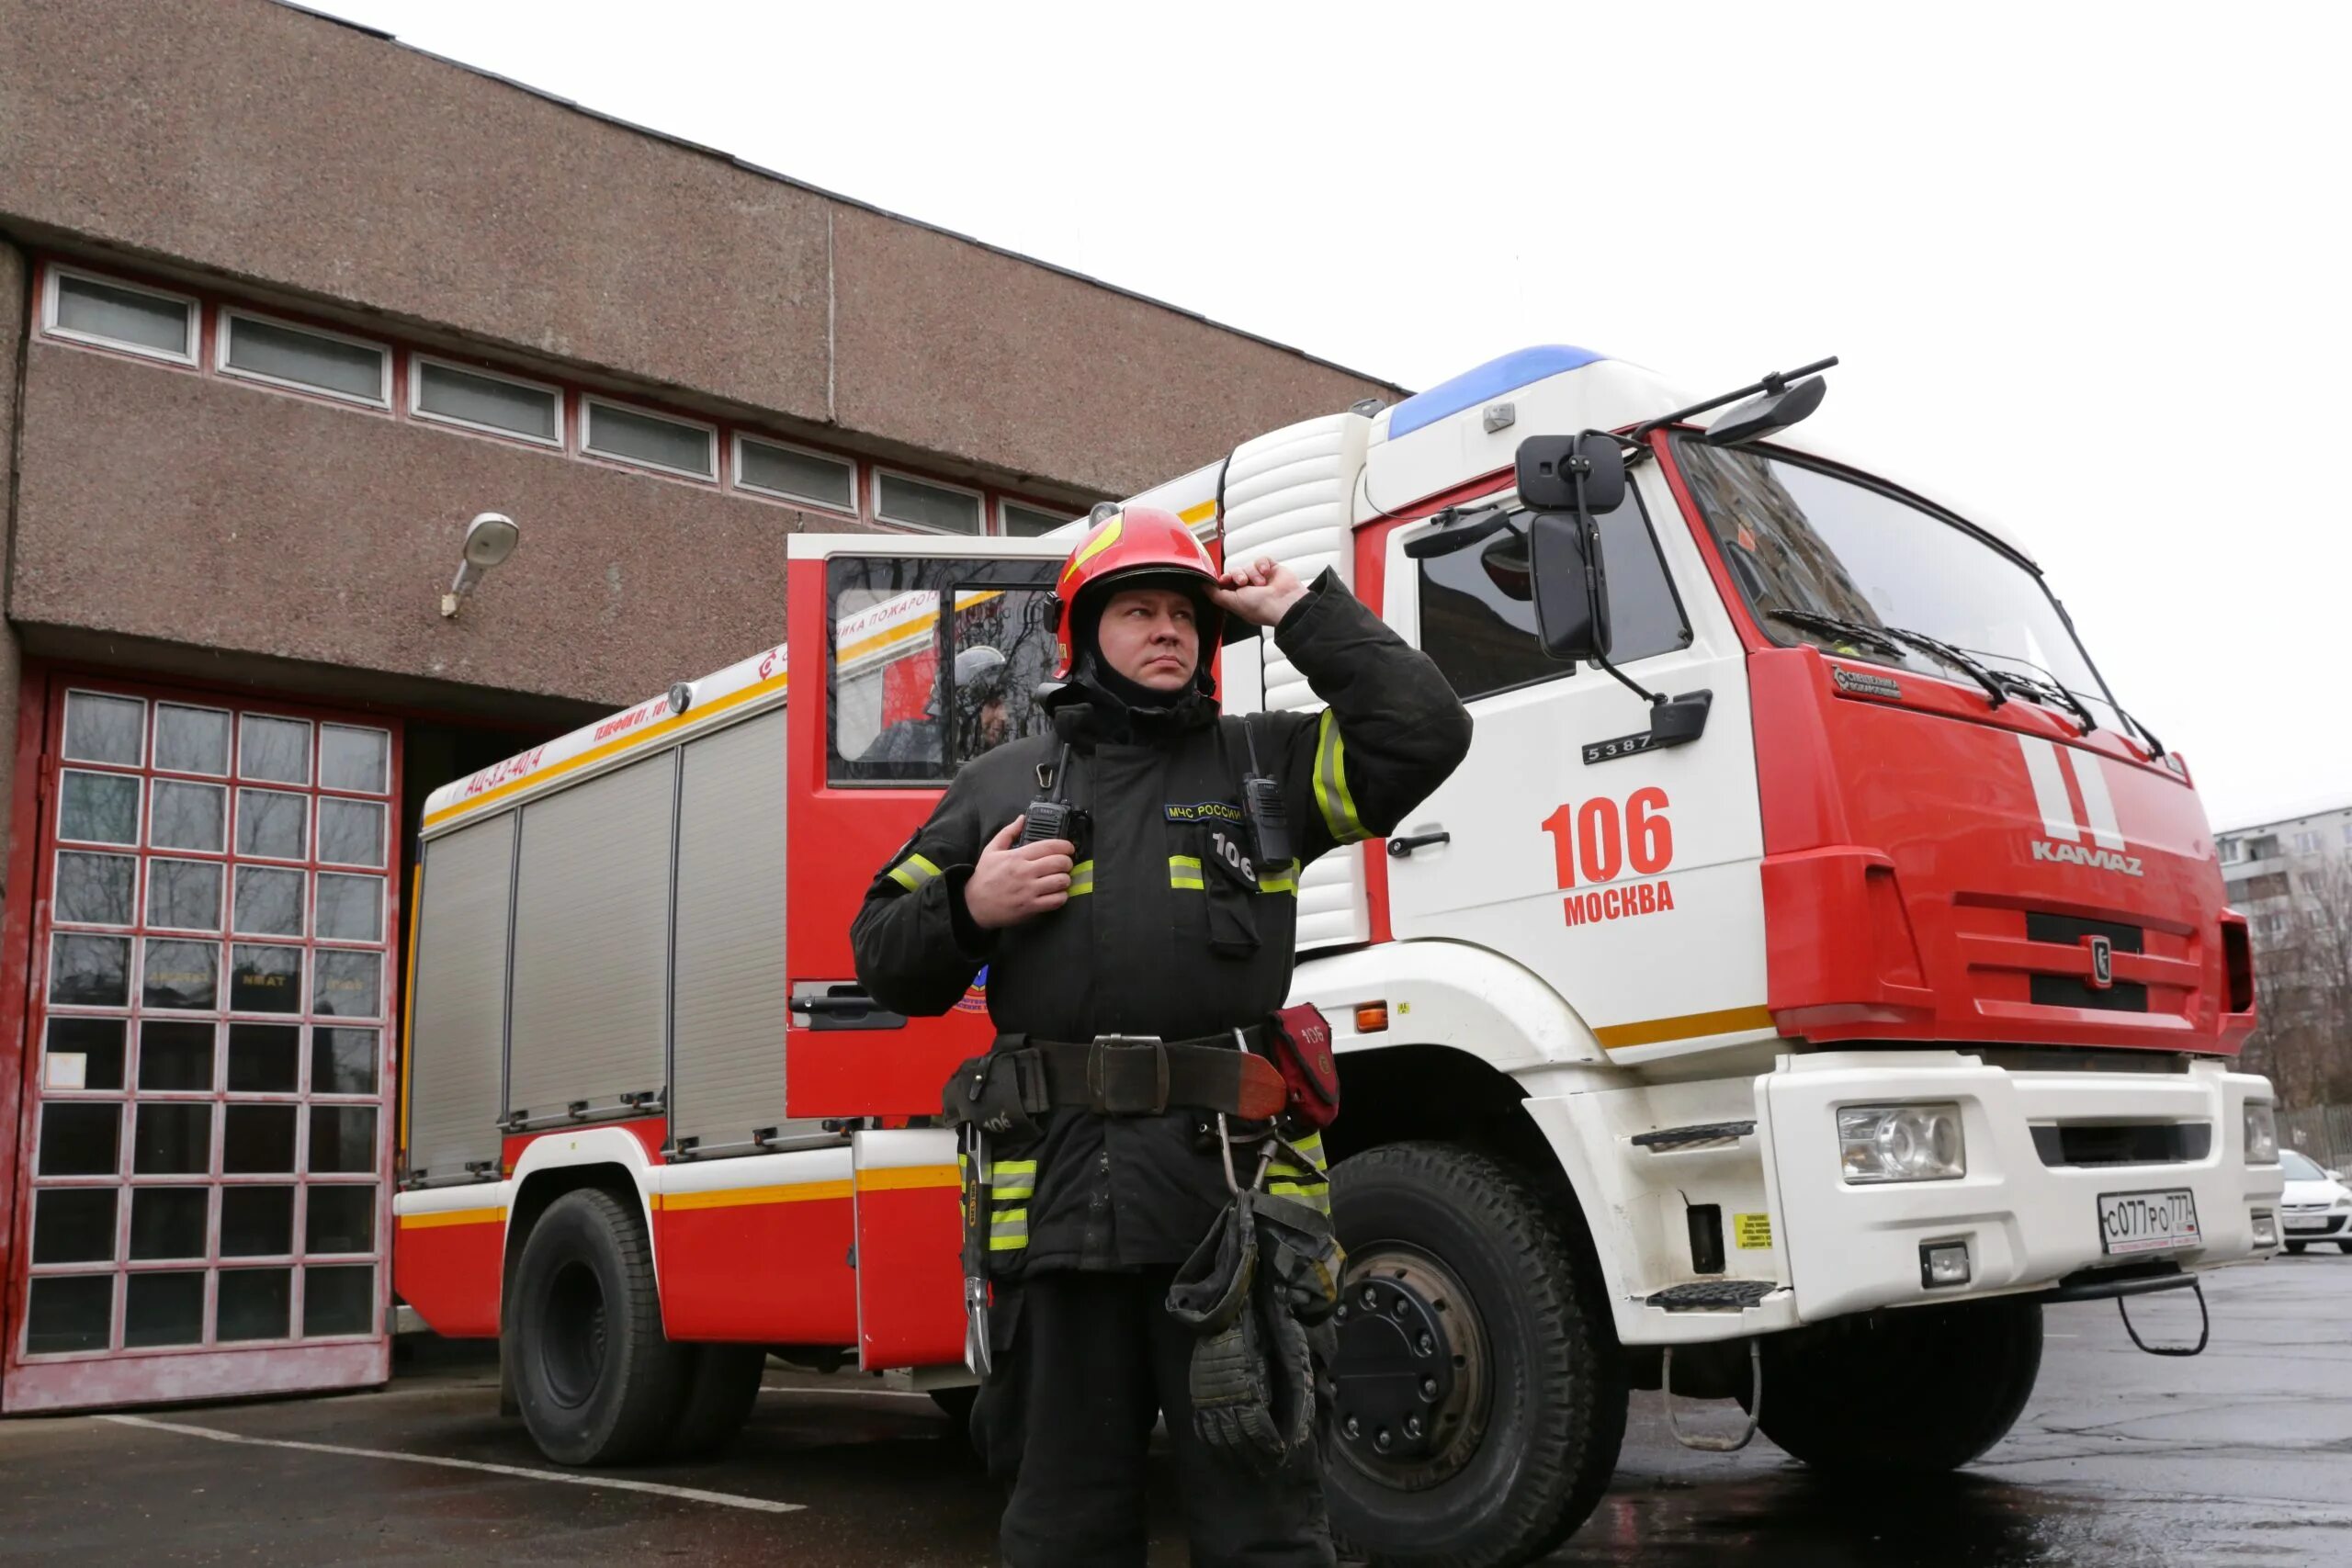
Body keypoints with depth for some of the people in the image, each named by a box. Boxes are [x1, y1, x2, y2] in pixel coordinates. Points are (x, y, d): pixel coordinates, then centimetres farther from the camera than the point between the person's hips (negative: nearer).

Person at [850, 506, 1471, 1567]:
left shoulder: (1266, 764, 12)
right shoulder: (998, 787, 16)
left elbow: (1425, 734, 0)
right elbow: (885, 954, 18)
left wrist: (1303, 613, 4)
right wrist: (969, 907, -3)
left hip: (1234, 1193, -1)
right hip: (1058, 1193, 2)